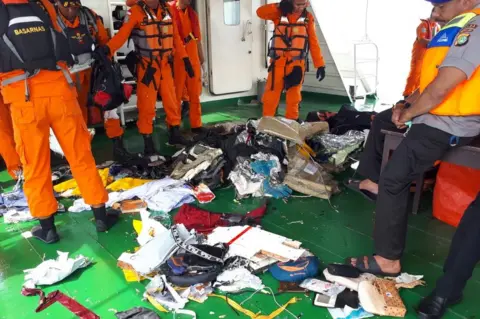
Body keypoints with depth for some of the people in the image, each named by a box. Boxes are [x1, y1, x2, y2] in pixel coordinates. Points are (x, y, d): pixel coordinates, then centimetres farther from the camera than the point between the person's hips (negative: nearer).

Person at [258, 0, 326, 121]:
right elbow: (260, 12, -6)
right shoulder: (279, 13, 4)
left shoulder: (308, 17, 3)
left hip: (297, 62, 0)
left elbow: (314, 43, 2)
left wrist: (320, 64, -2)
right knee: (272, 92, 0)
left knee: (294, 94, 5)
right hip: (278, 61, 0)